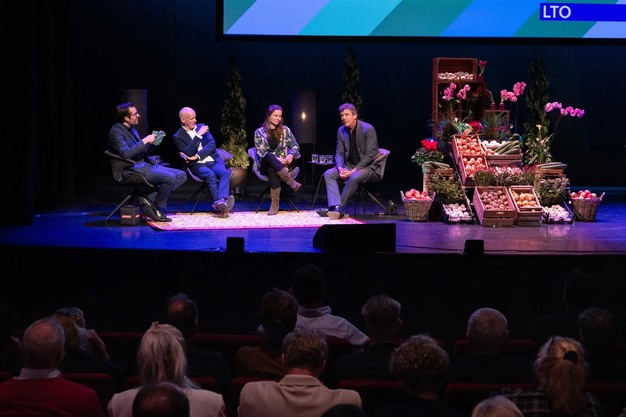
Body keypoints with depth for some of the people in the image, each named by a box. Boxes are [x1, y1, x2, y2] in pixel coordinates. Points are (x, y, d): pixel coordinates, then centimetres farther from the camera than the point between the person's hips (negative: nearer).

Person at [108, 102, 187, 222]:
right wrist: (145, 141, -19)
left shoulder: (132, 130, 19)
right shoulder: (116, 132, -9)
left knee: (181, 175, -2)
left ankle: (149, 198, -8)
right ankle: (158, 210, -7)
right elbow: (126, 153, -24)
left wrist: (153, 142, 6)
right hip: (135, 169, -10)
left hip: (147, 164, 10)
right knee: (170, 178, -27)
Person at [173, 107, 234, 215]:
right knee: (210, 175, -35)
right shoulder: (178, 137, 5)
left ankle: (221, 201, -51)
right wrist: (198, 135, -14)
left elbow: (212, 144, 6)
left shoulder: (201, 127, 18)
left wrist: (197, 156, -8)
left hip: (213, 161, 3)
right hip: (197, 165, -3)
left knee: (225, 173, -29)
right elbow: (188, 154, -10)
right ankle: (219, 203, -45)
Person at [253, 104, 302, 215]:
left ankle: (275, 204, -39)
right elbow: (260, 152, -3)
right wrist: (275, 159, -19)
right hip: (266, 165, -1)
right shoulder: (259, 132, 7)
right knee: (269, 156, -37)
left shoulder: (285, 130, 12)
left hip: (283, 164, 1)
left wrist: (291, 155, -13)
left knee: (272, 170, -35)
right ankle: (290, 181, -41)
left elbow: (295, 146, 11)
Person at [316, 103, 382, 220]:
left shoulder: (368, 129, -14)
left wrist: (353, 171, -23)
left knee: (354, 178, -37)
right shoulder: (341, 131, 6)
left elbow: (370, 155, -18)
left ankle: (337, 208, -26)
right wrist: (340, 168, -15)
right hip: (349, 165, 6)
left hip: (369, 166, -6)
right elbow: (339, 153, 7)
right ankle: (336, 208, -33)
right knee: (328, 174, -17)